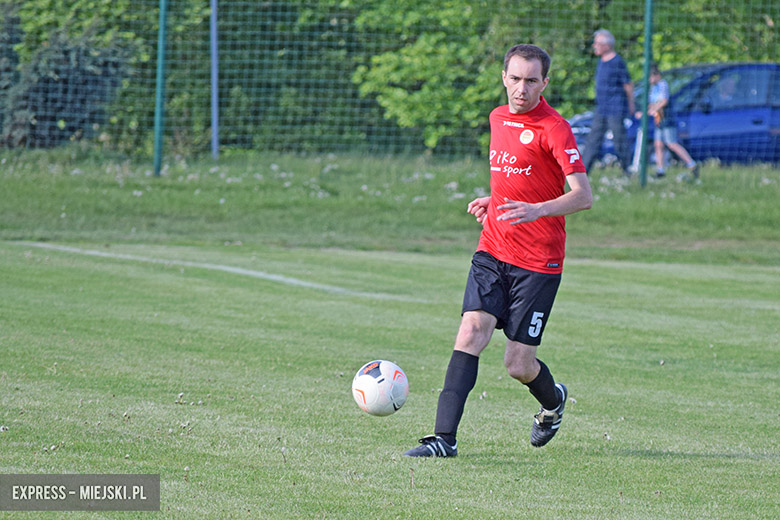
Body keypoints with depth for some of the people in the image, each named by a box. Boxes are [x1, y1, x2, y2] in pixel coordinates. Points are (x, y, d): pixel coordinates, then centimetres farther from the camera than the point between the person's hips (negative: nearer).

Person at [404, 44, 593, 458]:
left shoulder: (554, 129, -11)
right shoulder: (498, 118, 12)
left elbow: (583, 195, -19)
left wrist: (538, 209, -34)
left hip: (539, 262, -6)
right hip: (492, 251, 6)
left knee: (519, 365, -2)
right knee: (472, 330, -15)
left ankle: (553, 401, 33)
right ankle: (445, 437, -19)